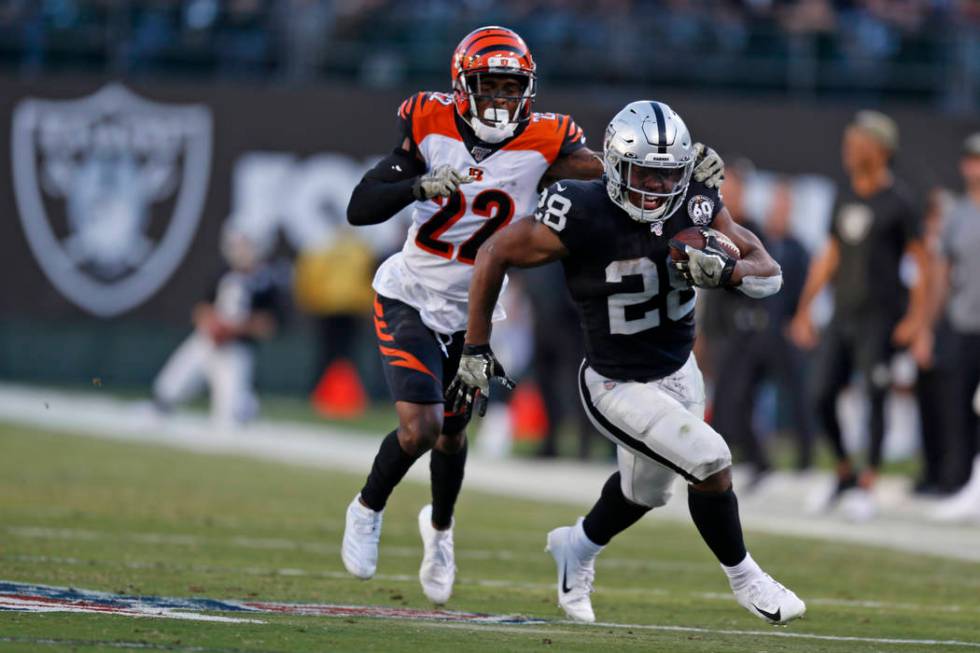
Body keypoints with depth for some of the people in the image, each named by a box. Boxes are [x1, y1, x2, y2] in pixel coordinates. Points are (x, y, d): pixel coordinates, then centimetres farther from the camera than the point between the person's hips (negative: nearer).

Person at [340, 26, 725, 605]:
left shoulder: (541, 145, -14)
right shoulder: (431, 128, -15)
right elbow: (360, 209, -17)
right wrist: (421, 185, -34)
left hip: (471, 312, 2)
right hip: (410, 297, -2)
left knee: (452, 431, 17)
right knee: (419, 427, -18)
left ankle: (440, 526, 49)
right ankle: (368, 509, 13)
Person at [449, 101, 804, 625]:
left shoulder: (696, 205, -13)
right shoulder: (583, 215, -28)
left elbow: (769, 275, -8)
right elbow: (494, 255, -17)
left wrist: (725, 272, -31)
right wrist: (475, 351, -14)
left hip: (680, 371, 6)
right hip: (619, 387, -6)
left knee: (644, 492, 25)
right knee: (710, 463, -16)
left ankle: (577, 548, 56)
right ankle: (743, 577, 10)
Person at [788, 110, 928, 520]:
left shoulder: (898, 202, -7)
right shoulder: (845, 200, 12)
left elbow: (922, 264, -7)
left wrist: (915, 318, -15)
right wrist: (804, 311, 17)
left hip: (880, 318, -6)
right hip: (843, 317, 6)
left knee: (875, 399, -5)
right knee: (822, 396, 2)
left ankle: (866, 487, 3)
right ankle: (845, 472, 20)